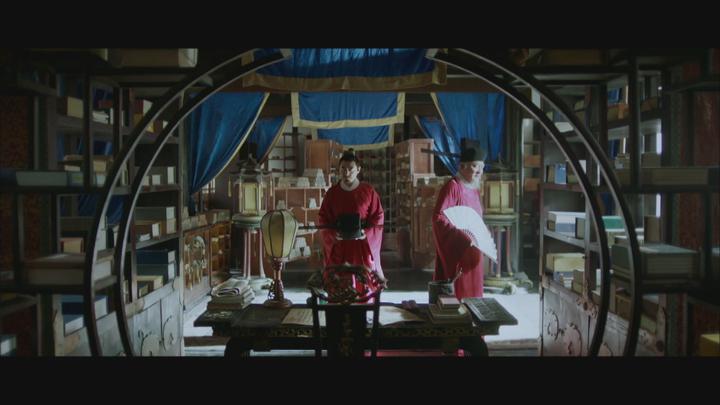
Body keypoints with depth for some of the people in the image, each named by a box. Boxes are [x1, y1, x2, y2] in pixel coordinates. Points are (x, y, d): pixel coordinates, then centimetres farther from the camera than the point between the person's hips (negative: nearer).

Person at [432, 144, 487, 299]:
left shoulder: (474, 189, 13)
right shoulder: (453, 186, -13)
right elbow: (438, 217, -23)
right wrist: (463, 236, -26)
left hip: (471, 252, 8)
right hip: (455, 251, -8)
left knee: (471, 294, 12)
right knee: (455, 294, -2)